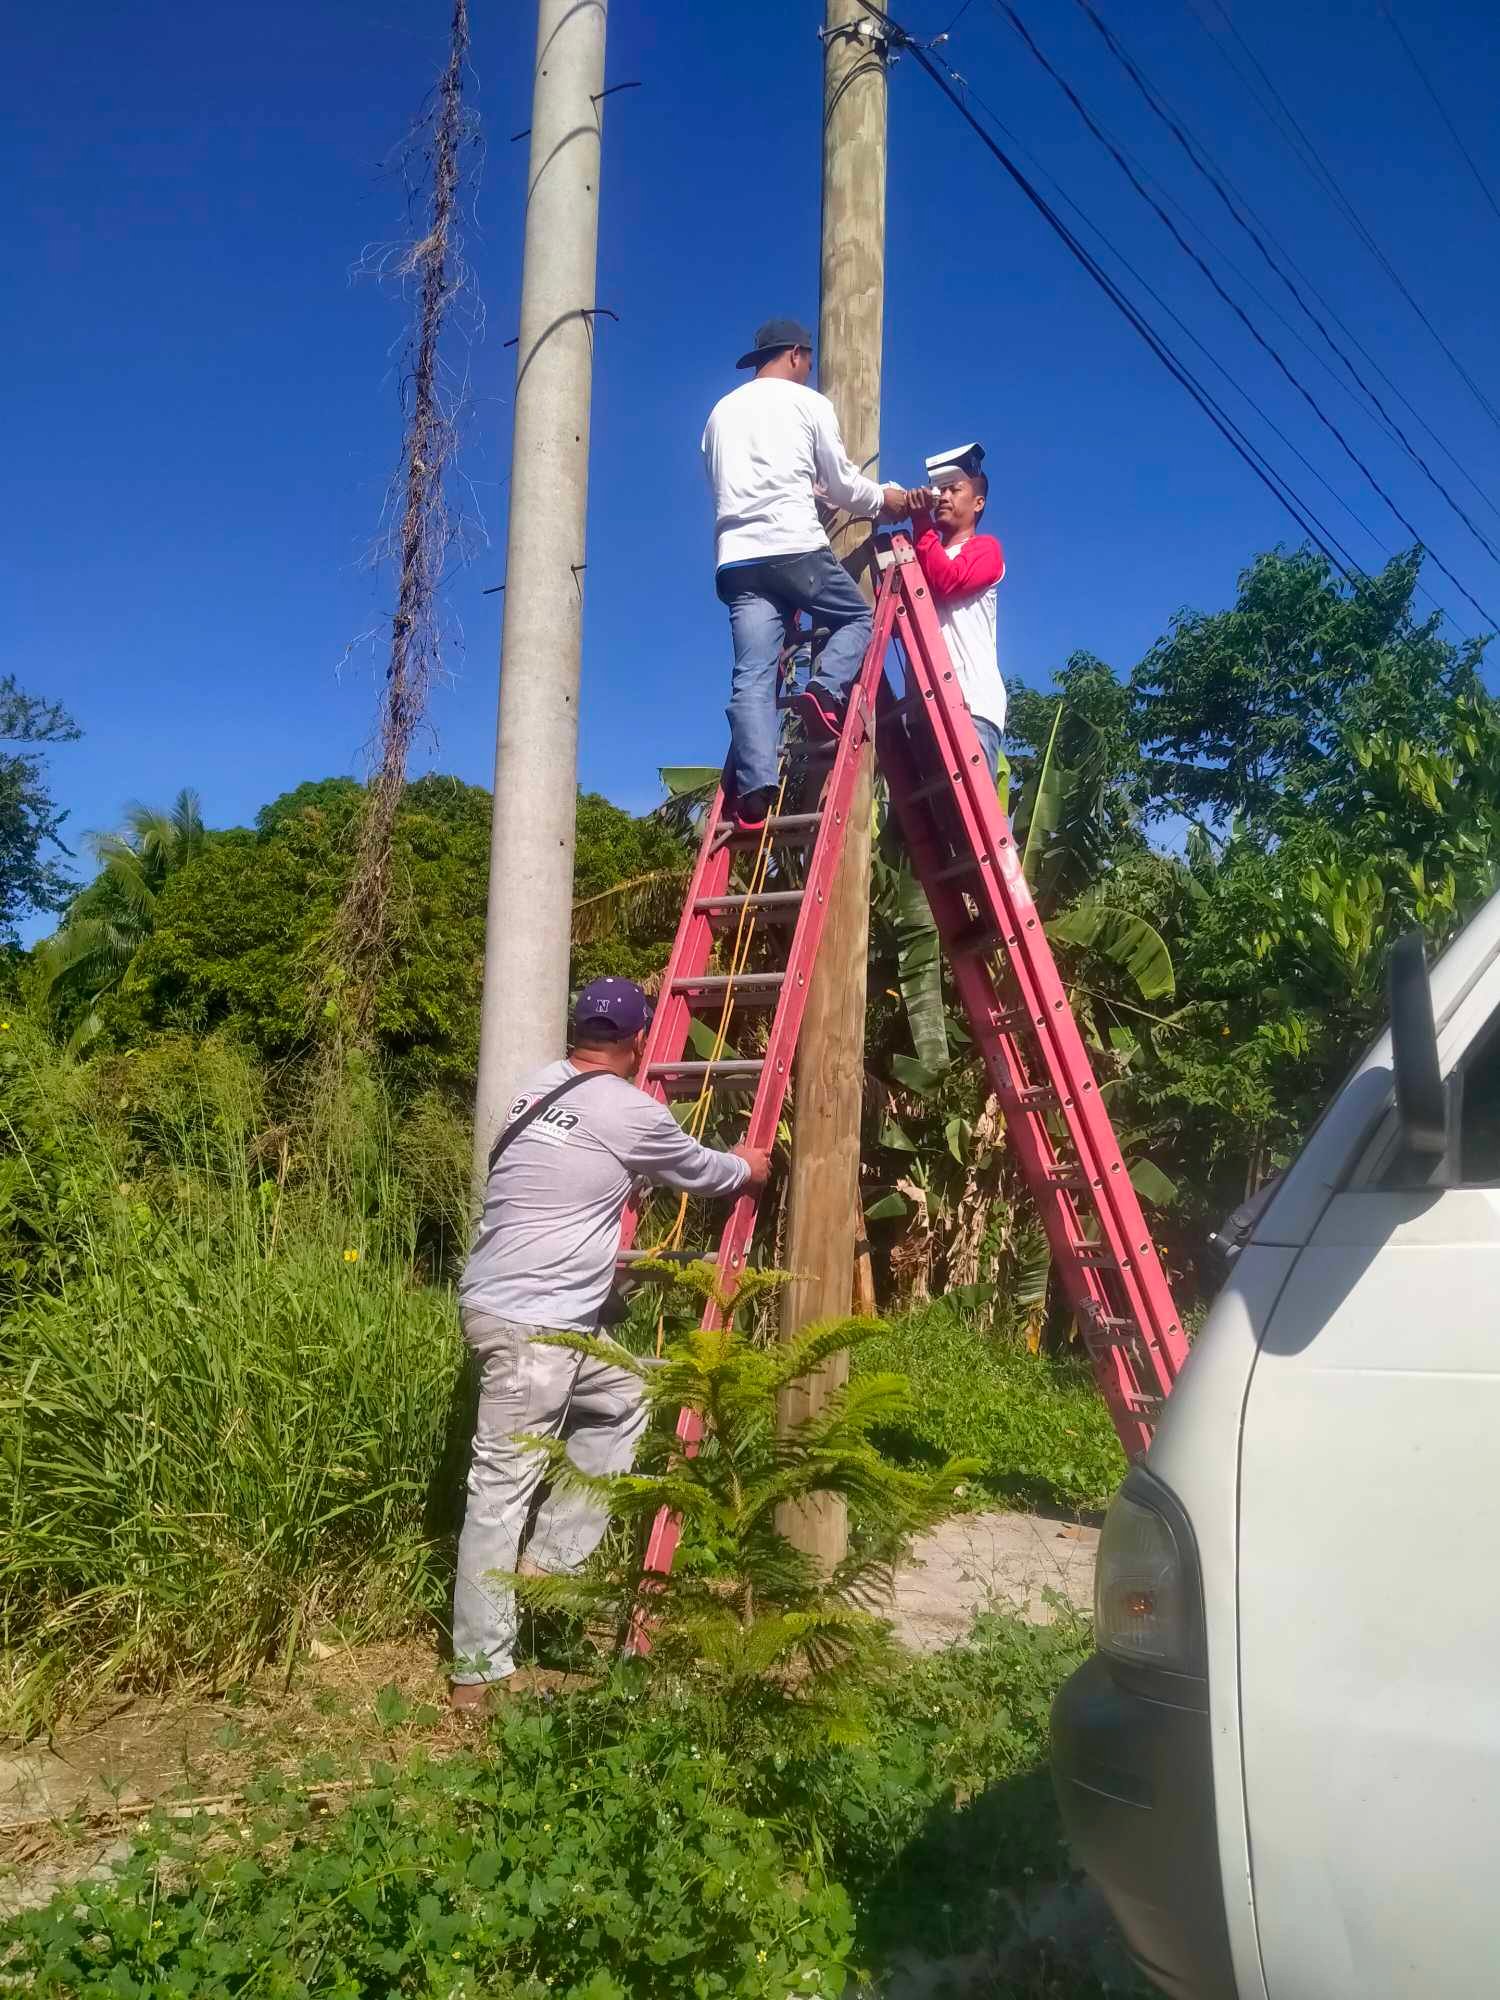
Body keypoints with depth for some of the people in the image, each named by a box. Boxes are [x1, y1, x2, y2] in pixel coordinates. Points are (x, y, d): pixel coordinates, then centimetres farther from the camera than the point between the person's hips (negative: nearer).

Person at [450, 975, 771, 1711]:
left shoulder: (538, 1088, 11)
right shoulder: (632, 1111, -11)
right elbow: (697, 1169, 7)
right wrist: (745, 1168, 29)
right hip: (528, 1324, -9)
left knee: (623, 1397, 23)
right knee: (502, 1490, -4)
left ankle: (550, 1561, 21)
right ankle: (478, 1673, 3)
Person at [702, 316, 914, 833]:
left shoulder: (721, 411, 24)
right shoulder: (808, 403, 8)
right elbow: (841, 484, 10)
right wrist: (883, 500, 30)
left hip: (737, 558, 4)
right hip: (796, 548, -4)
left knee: (752, 677, -4)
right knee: (858, 619, 17)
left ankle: (755, 787, -20)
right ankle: (826, 688, -11)